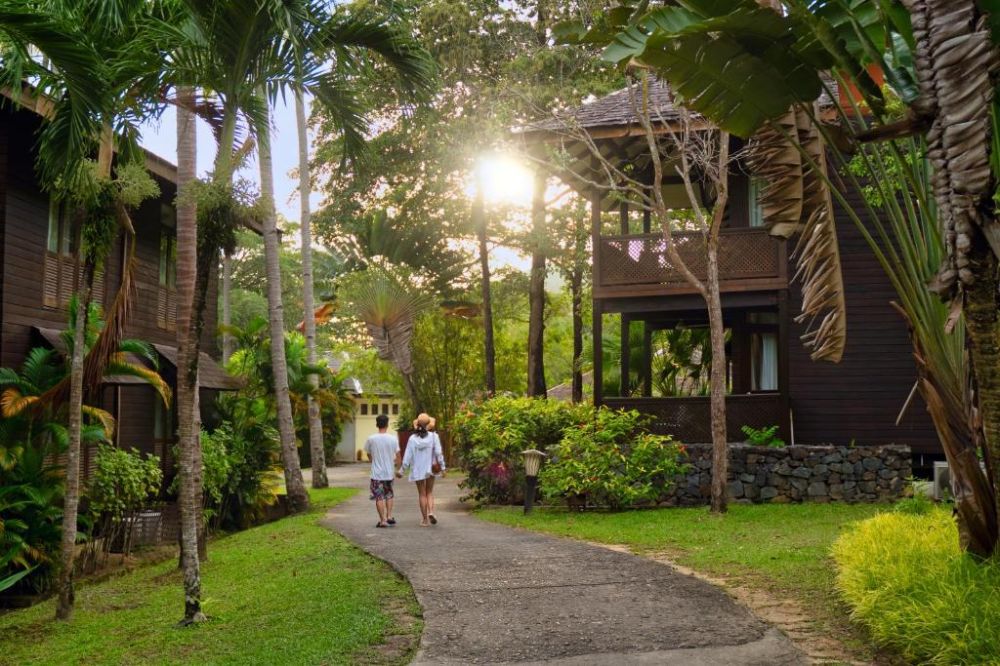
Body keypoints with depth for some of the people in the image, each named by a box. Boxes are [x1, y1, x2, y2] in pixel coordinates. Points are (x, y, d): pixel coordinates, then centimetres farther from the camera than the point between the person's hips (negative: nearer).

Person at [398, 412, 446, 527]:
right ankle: (431, 512, -8)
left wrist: (401, 470, 4)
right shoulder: (433, 436, -7)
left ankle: (425, 519, 11)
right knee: (429, 492, 16)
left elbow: (408, 456, -5)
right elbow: (438, 453, -11)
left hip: (417, 470, 0)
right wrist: (442, 467, -6)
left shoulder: (412, 438, -6)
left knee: (422, 494, 10)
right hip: (430, 469, 0)